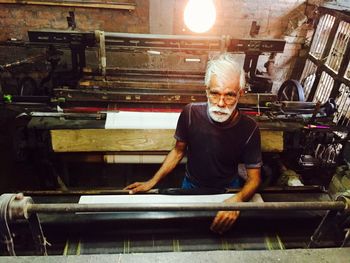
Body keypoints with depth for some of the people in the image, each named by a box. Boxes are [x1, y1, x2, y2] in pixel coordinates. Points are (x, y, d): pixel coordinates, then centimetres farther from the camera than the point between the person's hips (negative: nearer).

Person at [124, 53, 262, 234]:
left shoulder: (249, 129, -26)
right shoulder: (191, 113, -24)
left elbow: (254, 178, -19)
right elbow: (179, 150, -8)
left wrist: (237, 199, -40)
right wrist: (152, 182, -11)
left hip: (227, 190, 0)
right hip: (191, 186, 1)